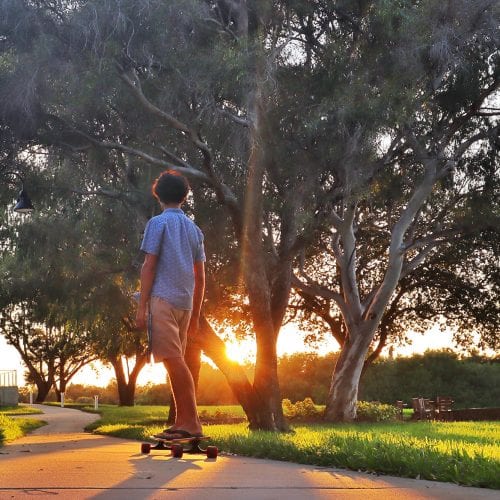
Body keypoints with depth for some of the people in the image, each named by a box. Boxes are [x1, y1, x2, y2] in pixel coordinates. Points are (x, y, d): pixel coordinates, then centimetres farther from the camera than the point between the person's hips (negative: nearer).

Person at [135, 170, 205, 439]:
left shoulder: (158, 223, 0)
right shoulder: (194, 229, 18)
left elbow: (149, 266, -7)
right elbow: (200, 277, 17)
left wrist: (141, 307, -7)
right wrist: (196, 314, 21)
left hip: (163, 298, -7)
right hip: (185, 303, 7)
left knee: (174, 361, -13)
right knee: (176, 362, 11)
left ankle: (192, 423, -19)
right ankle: (182, 423, 11)